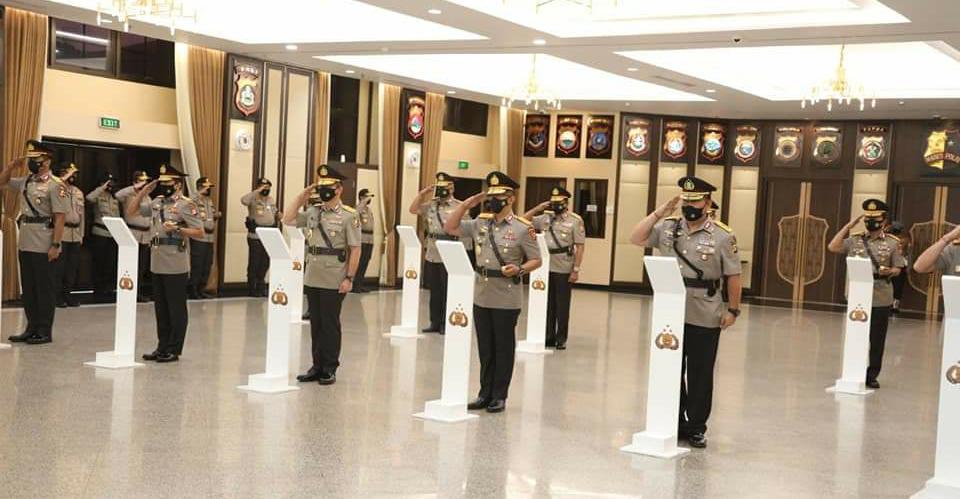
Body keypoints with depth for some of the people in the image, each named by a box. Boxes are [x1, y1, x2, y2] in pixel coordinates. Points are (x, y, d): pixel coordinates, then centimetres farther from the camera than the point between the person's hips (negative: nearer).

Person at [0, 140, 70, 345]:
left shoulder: (55, 186, -11)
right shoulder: (25, 181, 11)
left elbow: (60, 218, -14)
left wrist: (56, 245, -19)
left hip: (44, 247, -8)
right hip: (25, 244, 8)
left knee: (45, 289, 0)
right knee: (27, 289, 12)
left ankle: (44, 332, 6)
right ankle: (32, 328, 20)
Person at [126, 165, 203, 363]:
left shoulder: (186, 205, -6)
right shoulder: (156, 202, 14)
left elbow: (200, 232, -9)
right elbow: (131, 210, 19)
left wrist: (177, 229, -20)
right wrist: (144, 191, 10)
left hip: (176, 266, -7)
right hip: (157, 264, 7)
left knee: (176, 309, 0)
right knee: (160, 308, 12)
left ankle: (173, 350, 6)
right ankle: (162, 347, 20)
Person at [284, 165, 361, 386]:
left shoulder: (349, 215, -7)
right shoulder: (313, 212, 10)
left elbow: (355, 249, -10)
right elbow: (288, 219, 10)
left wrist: (350, 278, -14)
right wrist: (302, 196, 6)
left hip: (334, 282, -6)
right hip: (312, 279, 6)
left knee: (330, 325, 2)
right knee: (315, 324, 11)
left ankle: (330, 369, 11)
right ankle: (317, 366, 20)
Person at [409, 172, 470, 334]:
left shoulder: (459, 207, -6)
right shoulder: (431, 205, 11)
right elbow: (413, 209, 10)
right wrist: (422, 193, 3)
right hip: (431, 255, 6)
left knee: (447, 292, 0)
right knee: (434, 291, 12)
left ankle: (446, 324, 8)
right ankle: (435, 322, 20)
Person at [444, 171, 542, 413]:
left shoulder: (523, 228, -6)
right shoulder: (480, 223, 7)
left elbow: (536, 260, -3)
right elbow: (450, 228, 10)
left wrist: (519, 269, -22)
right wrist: (467, 204, 4)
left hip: (507, 300, -5)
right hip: (481, 297, 5)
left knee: (503, 349, 5)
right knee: (485, 349, 11)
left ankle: (499, 396, 14)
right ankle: (485, 393, 20)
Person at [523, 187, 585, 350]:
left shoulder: (575, 220, -4)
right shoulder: (545, 218, 7)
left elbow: (579, 246, -7)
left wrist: (576, 269, -12)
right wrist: (537, 208, -1)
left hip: (564, 270, -4)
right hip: (546, 268, 4)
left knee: (562, 306, 3)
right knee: (547, 304, 10)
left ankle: (561, 339, 11)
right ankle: (548, 336, 20)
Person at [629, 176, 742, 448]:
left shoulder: (723, 236, -6)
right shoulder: (667, 227, 3)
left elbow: (733, 276, -3)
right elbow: (636, 239, -4)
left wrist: (733, 310, -5)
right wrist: (660, 212, -8)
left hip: (705, 318, -3)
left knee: (700, 373, 6)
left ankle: (696, 427, 17)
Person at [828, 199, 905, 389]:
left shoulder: (892, 243, 1)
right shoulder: (854, 240, 6)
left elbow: (898, 269, 2)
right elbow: (832, 247, -7)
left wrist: (890, 272, -21)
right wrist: (848, 226, -4)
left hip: (881, 299, -1)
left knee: (877, 339, 4)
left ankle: (872, 375, 14)